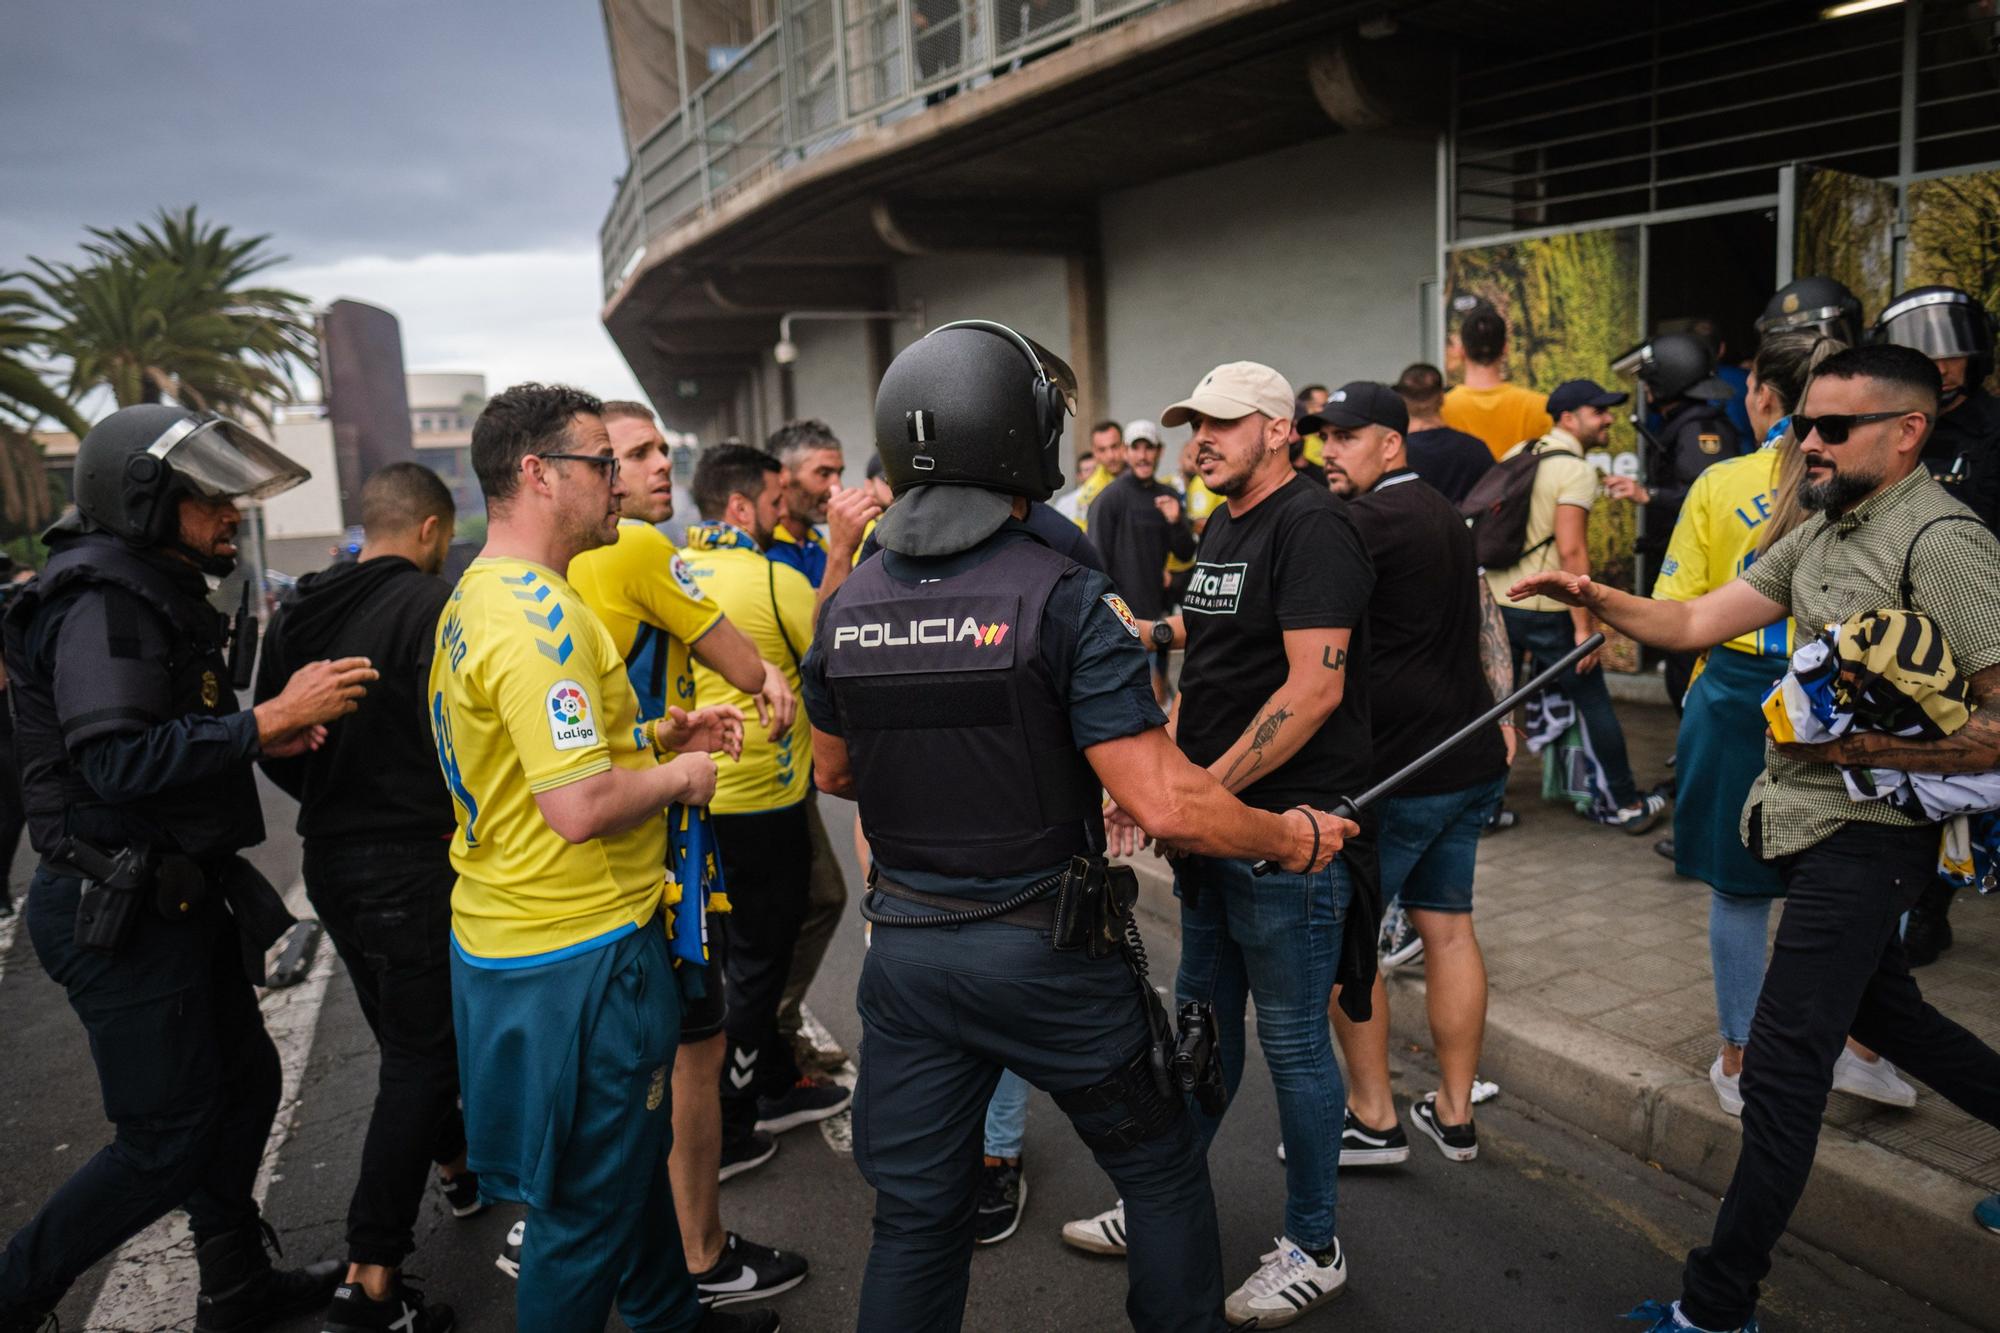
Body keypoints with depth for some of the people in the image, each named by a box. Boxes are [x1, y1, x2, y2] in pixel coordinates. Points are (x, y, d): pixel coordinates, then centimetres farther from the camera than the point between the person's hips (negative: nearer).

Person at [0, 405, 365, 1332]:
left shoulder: (159, 594, 15)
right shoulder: (100, 600, -17)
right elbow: (117, 761, -28)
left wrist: (268, 736, 5)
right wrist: (267, 721, -25)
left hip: (174, 896, 10)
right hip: (121, 912, -10)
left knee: (245, 1080, 18)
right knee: (166, 1141, -2)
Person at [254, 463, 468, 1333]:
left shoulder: (295, 614, 6)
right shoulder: (431, 605, -17)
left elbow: (271, 746, 11)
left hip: (330, 861, 8)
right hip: (415, 861, -8)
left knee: (407, 1035, 23)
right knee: (422, 1053, -1)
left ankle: (455, 1163, 44)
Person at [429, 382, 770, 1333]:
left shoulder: (473, 601, 11)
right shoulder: (541, 618, -23)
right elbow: (579, 811, -29)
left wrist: (657, 737, 11)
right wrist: (677, 776, -11)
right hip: (577, 956, -11)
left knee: (633, 1160, 26)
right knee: (590, 1208, 8)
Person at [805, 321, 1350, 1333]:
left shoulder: (850, 604, -1)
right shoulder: (1064, 598, -18)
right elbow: (1164, 806, -22)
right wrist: (1293, 838, -5)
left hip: (907, 954, 5)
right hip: (1048, 957, -4)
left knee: (915, 1213, 17)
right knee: (1164, 1172, 19)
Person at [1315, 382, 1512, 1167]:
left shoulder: (1370, 523, -15)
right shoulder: (1445, 514, 14)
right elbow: (1487, 619, 19)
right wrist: (1501, 718, 22)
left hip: (1396, 774, -9)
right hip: (1472, 763, 9)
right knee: (1449, 928, 13)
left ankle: (1373, 1121, 12)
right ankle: (1455, 1115, 22)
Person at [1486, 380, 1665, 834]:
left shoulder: (1517, 454, 11)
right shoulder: (1576, 470, -11)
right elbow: (1570, 550, -20)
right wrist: (1584, 625, -17)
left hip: (1496, 603, 7)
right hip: (1546, 610, -7)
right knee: (1594, 704, 7)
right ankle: (1628, 806, 19)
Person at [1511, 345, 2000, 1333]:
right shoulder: (1820, 532, 11)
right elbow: (1697, 620, 8)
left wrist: (1861, 746, -25)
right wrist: (1599, 600, -7)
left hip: (1862, 833, -9)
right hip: (1808, 816, 9)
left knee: (1783, 1065, -5)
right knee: (1882, 1010, 24)